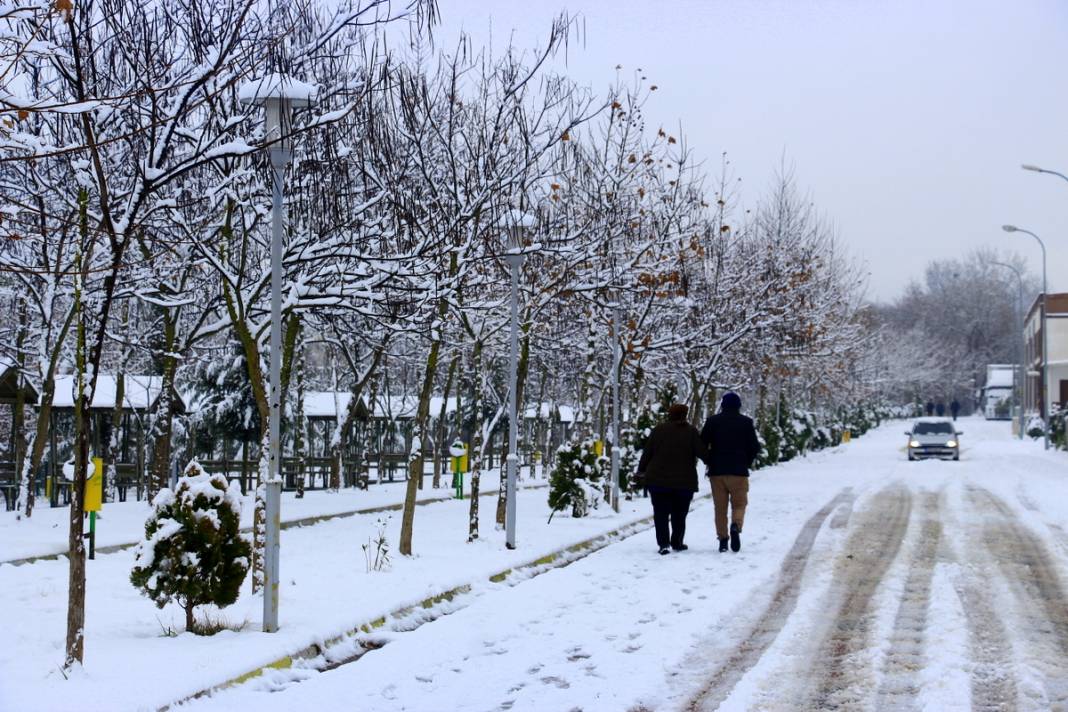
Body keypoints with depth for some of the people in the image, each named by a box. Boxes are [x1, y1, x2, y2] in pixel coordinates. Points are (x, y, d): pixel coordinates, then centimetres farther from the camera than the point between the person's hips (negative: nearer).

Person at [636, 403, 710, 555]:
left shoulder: (658, 430, 0)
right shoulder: (691, 431, -3)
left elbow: (647, 453, 3)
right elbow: (702, 452, -8)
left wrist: (641, 470, 15)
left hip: (658, 480, 0)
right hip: (684, 481, 0)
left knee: (661, 513, 3)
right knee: (679, 514, 15)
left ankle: (663, 543, -10)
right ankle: (677, 543, 20)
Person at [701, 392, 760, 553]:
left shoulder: (713, 421, 2)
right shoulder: (746, 422, 1)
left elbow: (702, 444, 1)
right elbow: (755, 447, 1)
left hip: (717, 471, 1)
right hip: (739, 471, -1)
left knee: (720, 507, 8)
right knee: (739, 503, 8)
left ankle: (722, 539, 2)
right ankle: (736, 525, -20)